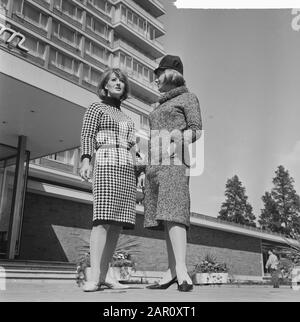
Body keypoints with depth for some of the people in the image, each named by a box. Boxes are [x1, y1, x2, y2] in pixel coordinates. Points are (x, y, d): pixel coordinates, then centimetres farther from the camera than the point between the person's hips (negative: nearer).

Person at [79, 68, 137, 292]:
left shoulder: (127, 119, 28)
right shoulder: (96, 108, 12)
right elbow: (87, 136, -1)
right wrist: (86, 159, -17)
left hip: (128, 168, 6)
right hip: (106, 163, -6)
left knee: (118, 222, -4)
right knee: (104, 219, -18)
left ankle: (104, 275, -1)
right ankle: (94, 277, -19)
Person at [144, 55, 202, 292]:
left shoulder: (188, 98, 9)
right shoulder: (160, 106, 29)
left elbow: (196, 130, -2)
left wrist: (178, 138, -20)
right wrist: (147, 171, 16)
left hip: (174, 160, -7)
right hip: (156, 162, 7)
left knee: (172, 211, -23)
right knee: (165, 216, -2)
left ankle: (182, 273, -28)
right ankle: (172, 271, -4)